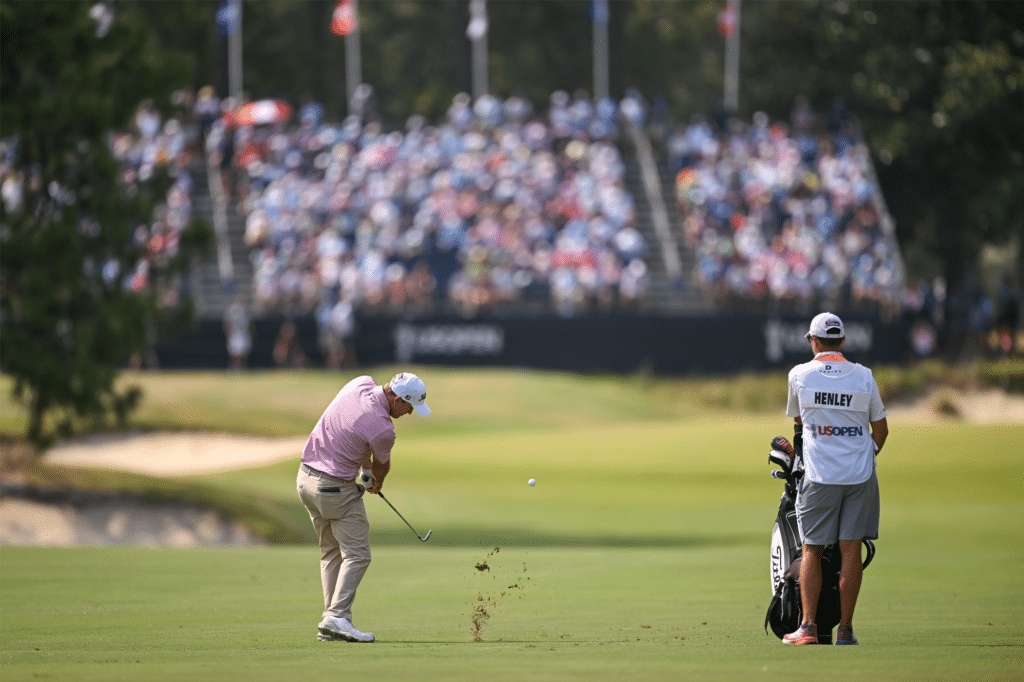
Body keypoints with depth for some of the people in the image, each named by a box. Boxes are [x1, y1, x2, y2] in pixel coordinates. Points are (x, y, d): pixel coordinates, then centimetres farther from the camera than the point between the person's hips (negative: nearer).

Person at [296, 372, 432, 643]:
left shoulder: (361, 384, -3)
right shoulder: (383, 429, -23)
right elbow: (382, 465, 1)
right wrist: (377, 482, 23)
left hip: (306, 477, 9)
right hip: (336, 488, -9)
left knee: (331, 552, 14)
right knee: (356, 554, -4)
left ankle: (330, 625, 12)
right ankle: (337, 617, -16)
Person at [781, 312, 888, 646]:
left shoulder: (799, 374, -1)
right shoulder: (863, 376, 2)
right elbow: (881, 428, 9)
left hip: (819, 476, -1)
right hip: (860, 474, 1)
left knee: (811, 549, 5)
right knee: (851, 549, 3)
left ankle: (808, 626, -5)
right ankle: (845, 629, 2)